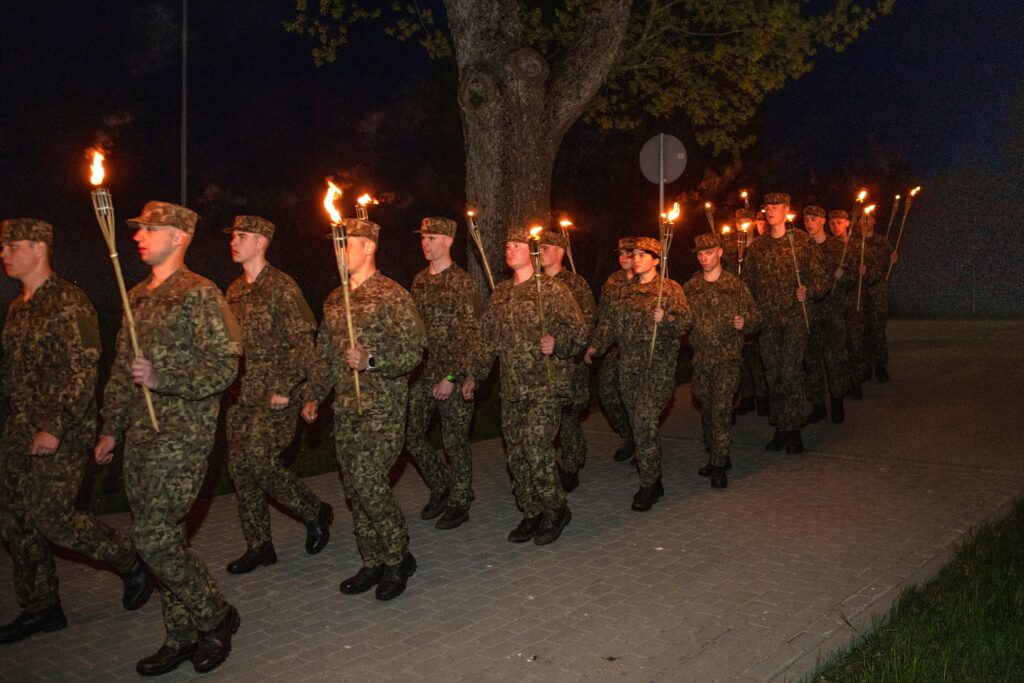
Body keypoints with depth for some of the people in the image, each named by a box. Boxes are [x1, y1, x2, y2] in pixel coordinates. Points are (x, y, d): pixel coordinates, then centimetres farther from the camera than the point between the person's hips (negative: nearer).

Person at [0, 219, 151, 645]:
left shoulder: (67, 302, -13)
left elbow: (82, 370, -20)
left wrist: (54, 427, -23)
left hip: (59, 434, -9)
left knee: (50, 517, -9)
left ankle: (132, 564, 12)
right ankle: (39, 609, 23)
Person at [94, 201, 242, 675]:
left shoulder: (200, 294, -10)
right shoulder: (137, 296, 15)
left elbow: (225, 364, -15)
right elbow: (121, 369, 21)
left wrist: (162, 378, -24)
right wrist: (111, 427, 20)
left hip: (181, 434, -8)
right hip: (140, 436, 8)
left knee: (155, 536, -11)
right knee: (163, 536, 10)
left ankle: (216, 617, 8)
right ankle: (182, 636, 22)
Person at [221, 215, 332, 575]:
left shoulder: (281, 287, -9)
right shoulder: (235, 290, 14)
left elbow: (302, 341, -13)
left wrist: (284, 388, -17)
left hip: (274, 396, -8)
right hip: (241, 396, 8)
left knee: (261, 463, -13)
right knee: (240, 469, 7)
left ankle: (316, 512, 10)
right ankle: (258, 546, 18)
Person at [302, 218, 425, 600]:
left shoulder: (391, 295, -8)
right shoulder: (334, 301, 14)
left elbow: (413, 351, -13)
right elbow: (325, 354, 22)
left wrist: (371, 360, -26)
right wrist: (314, 396, 14)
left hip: (382, 409, -7)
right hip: (345, 410, 7)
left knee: (368, 482, -13)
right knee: (355, 486, 9)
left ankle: (398, 558, 6)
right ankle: (372, 563, 21)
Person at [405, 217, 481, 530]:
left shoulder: (462, 282, -9)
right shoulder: (419, 280, 11)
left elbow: (470, 334, -13)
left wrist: (451, 377, -16)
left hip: (452, 376, -6)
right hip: (421, 374, 6)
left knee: (455, 442, 3)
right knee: (412, 434, 7)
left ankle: (459, 503, 19)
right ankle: (441, 486, 28)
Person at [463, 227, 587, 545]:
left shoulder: (552, 289, -6)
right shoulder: (500, 293, 13)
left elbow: (578, 329, -9)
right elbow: (486, 337, 19)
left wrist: (557, 343, -29)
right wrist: (473, 374, 17)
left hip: (545, 387, -6)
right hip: (511, 388, 6)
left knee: (536, 450, -12)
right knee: (516, 454, 8)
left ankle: (555, 510, 8)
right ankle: (531, 513, 22)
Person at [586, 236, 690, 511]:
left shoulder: (670, 288, 0)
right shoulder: (627, 291, 17)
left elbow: (684, 321, -9)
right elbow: (612, 322, 16)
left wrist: (665, 319, -28)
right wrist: (596, 344, 4)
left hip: (658, 366, -6)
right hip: (629, 366, 6)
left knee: (645, 423, -14)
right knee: (638, 424, 9)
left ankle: (647, 486, -5)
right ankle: (654, 481, 22)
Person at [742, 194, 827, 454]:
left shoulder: (801, 240, 2)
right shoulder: (757, 246, 11)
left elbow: (819, 276, 1)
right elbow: (748, 281, 14)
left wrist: (808, 290, -19)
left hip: (794, 316, -4)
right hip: (767, 318, 4)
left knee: (790, 372, -10)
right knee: (773, 374, 7)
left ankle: (792, 430, -2)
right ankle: (780, 429, 15)